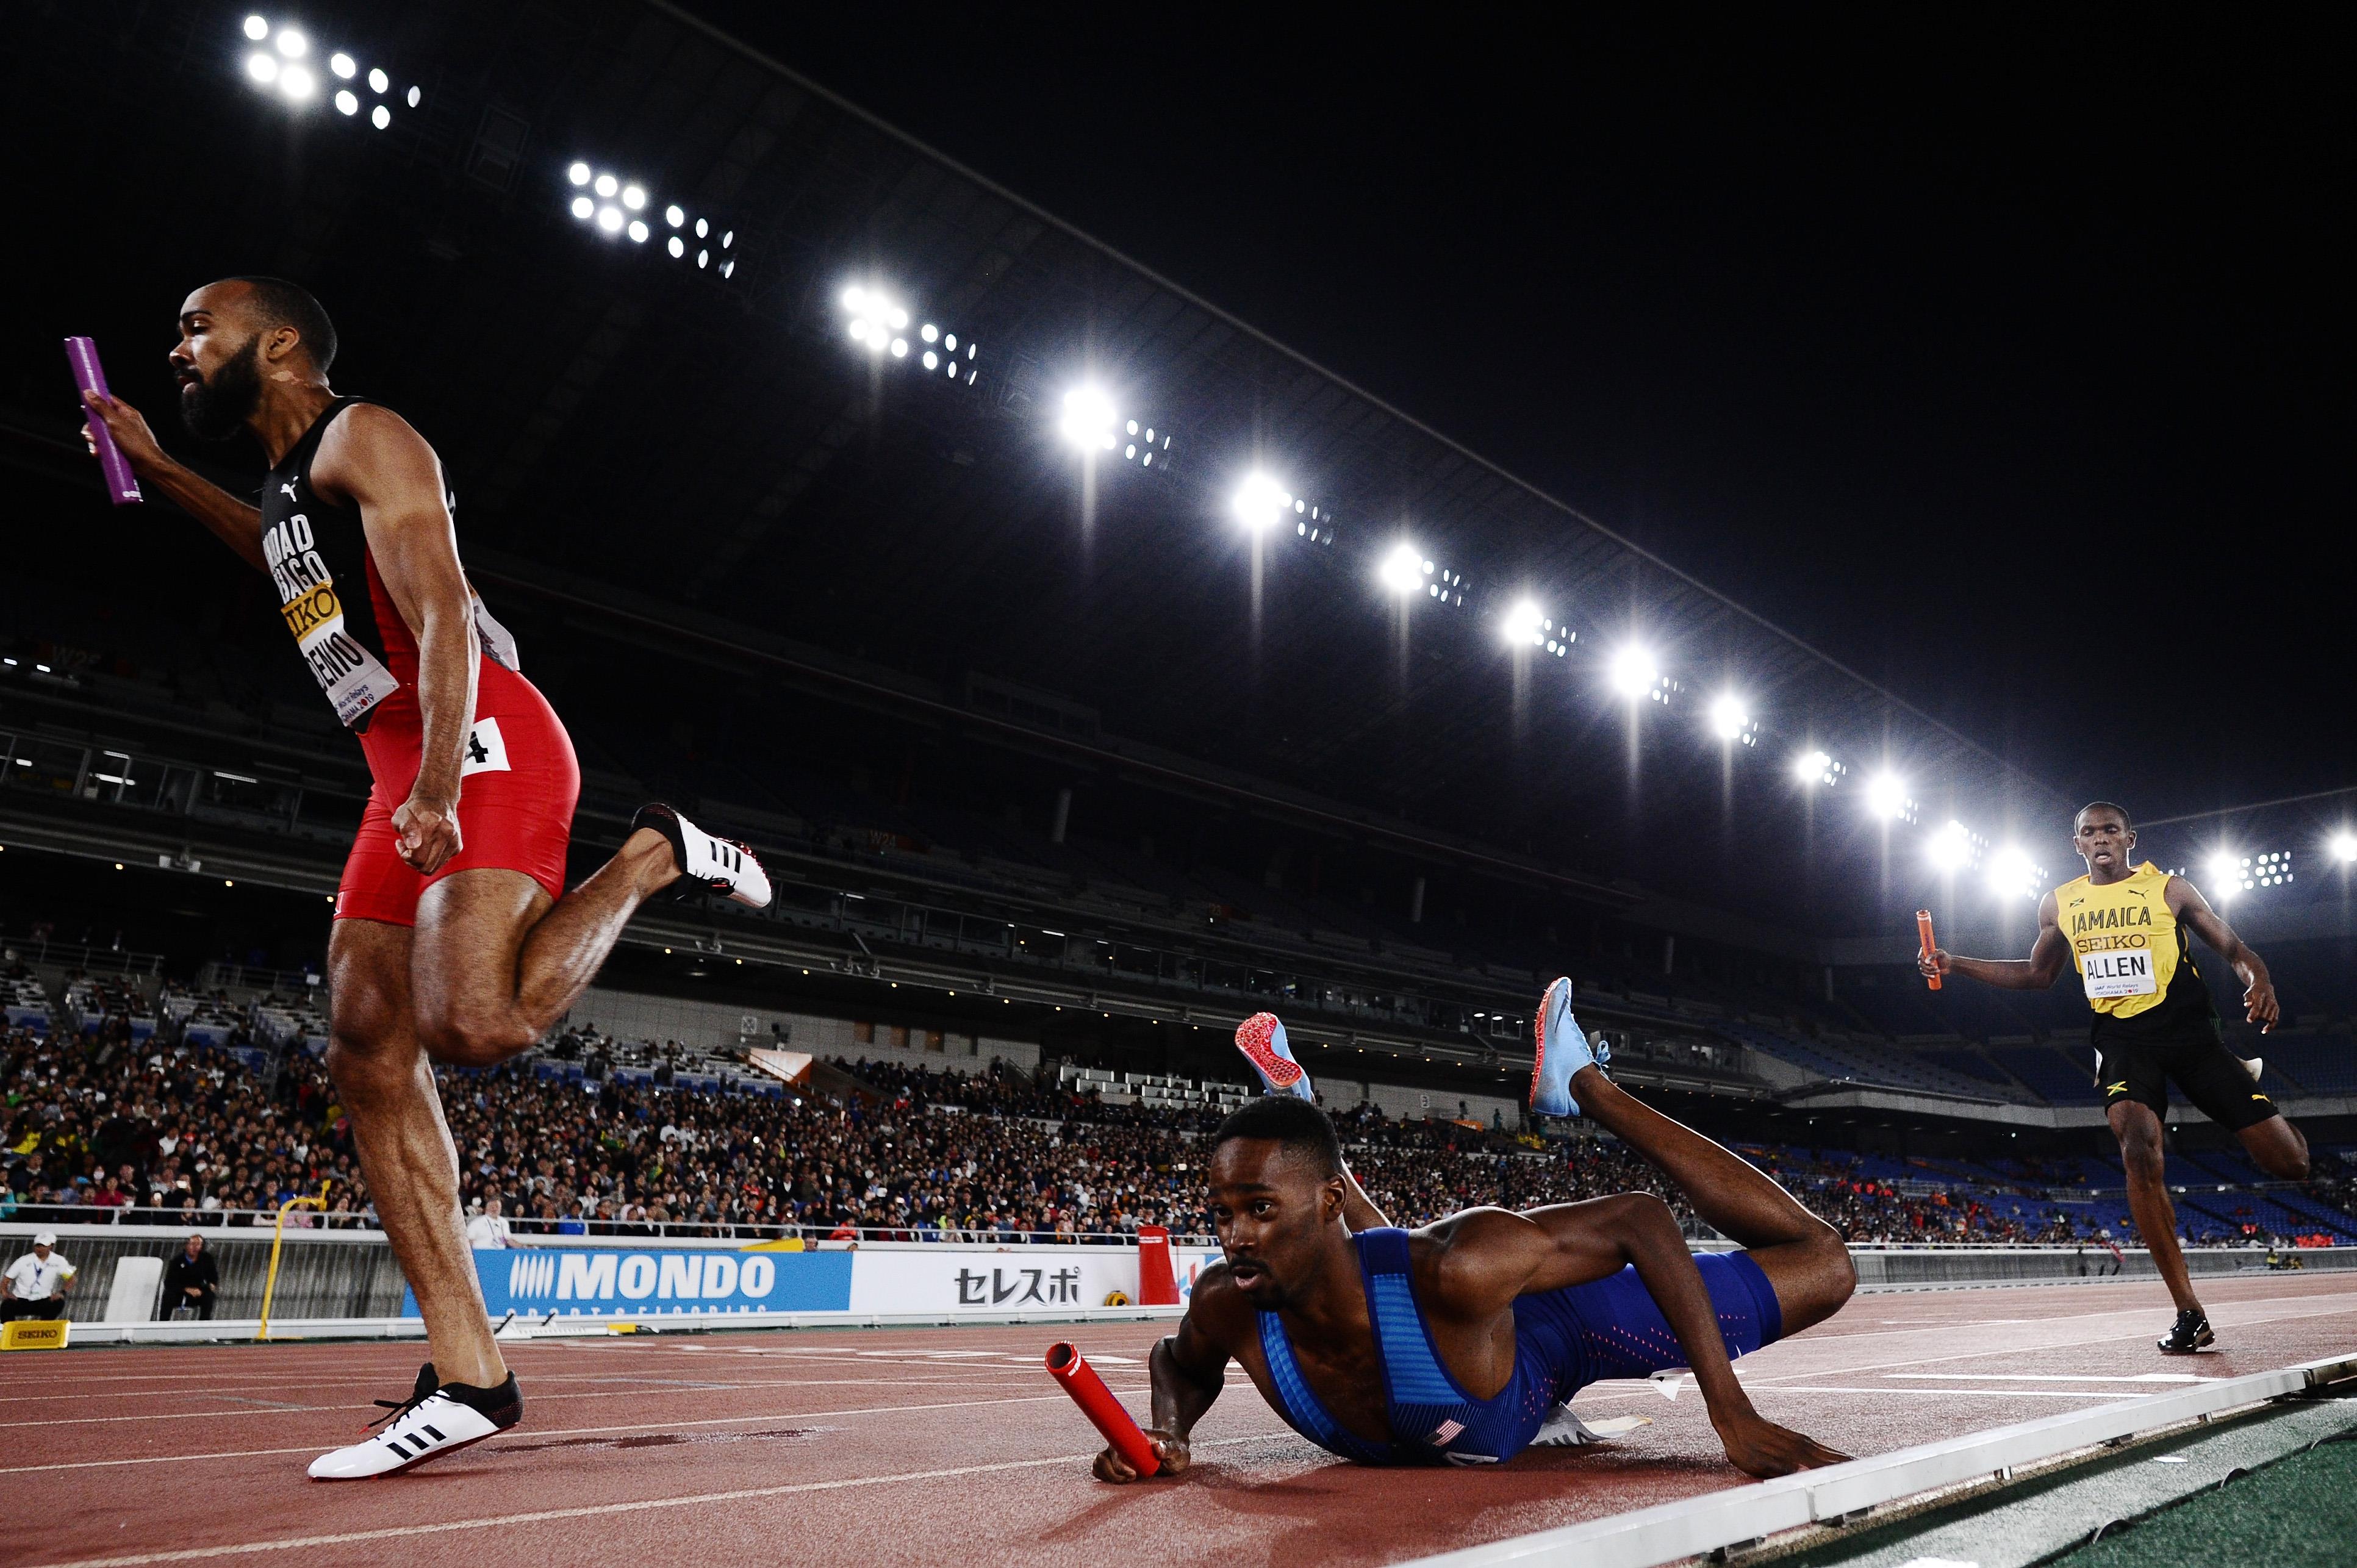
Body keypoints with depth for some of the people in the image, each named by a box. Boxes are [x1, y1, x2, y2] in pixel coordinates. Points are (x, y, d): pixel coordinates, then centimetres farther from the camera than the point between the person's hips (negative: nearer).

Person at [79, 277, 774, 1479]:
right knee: (369, 1057, 0)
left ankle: (658, 856, -3)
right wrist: (157, 471, 45)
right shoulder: (287, 481, 26)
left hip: (482, 748, -10)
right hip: (406, 777, 10)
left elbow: (443, 616, -17)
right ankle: (467, 1379, 1)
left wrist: (437, 788, -28)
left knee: (474, 1025, -30)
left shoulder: (362, 437, -2)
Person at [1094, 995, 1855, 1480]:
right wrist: (1168, 1434, -30)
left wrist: (1733, 1415, -38)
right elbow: (1179, 1361, -7)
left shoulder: (1460, 1271, -48)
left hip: (1548, 1332, -3)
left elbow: (1641, 1219, -35)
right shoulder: (1229, 1305, -33)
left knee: (1822, 1263, 1)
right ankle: (1303, 1115, 39)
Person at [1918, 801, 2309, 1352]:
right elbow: (2038, 974, 22)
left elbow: (2232, 947, 4)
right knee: (2140, 1156, -24)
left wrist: (2259, 982, -19)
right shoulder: (2060, 904, 10)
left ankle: (2247, 1080, 34)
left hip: (2189, 1031, -1)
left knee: (2289, 1163, -4)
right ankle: (2189, 1314, -15)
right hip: (2122, 1042, 1)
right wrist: (1953, 963, 12)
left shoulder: (2169, 889, 2)